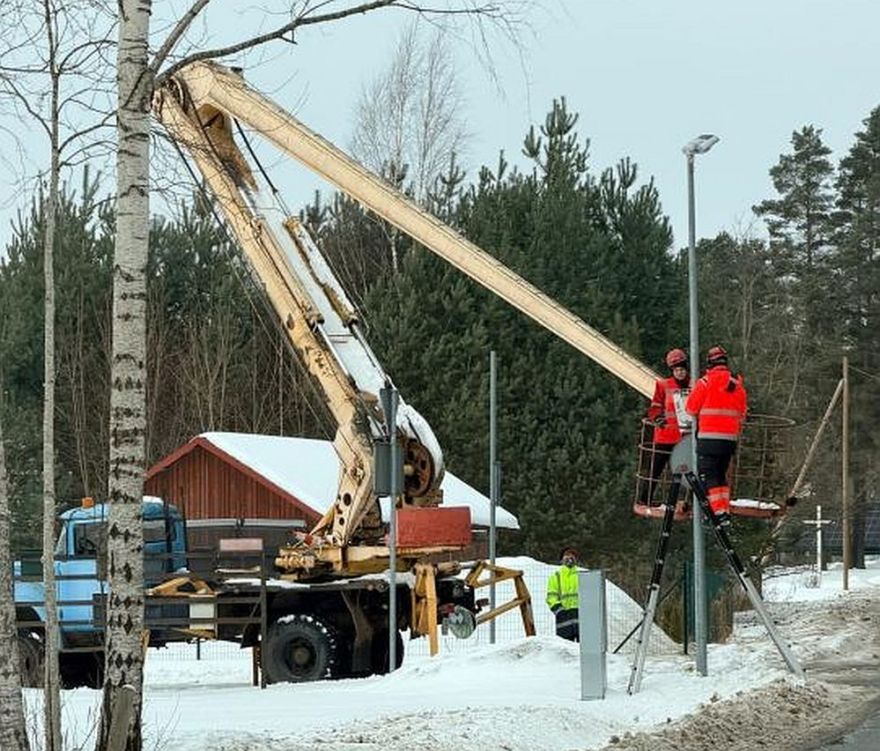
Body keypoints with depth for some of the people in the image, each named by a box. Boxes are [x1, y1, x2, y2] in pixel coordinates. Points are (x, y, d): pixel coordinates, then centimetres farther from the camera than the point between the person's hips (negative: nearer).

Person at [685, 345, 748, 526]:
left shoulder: (706, 382, -9)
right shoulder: (738, 384, 8)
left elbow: (691, 408, -1)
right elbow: (742, 413, 14)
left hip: (709, 438, -6)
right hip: (730, 438, 6)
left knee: (708, 476, -3)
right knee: (721, 475, 19)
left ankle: (719, 513, -13)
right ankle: (725, 509, 17)